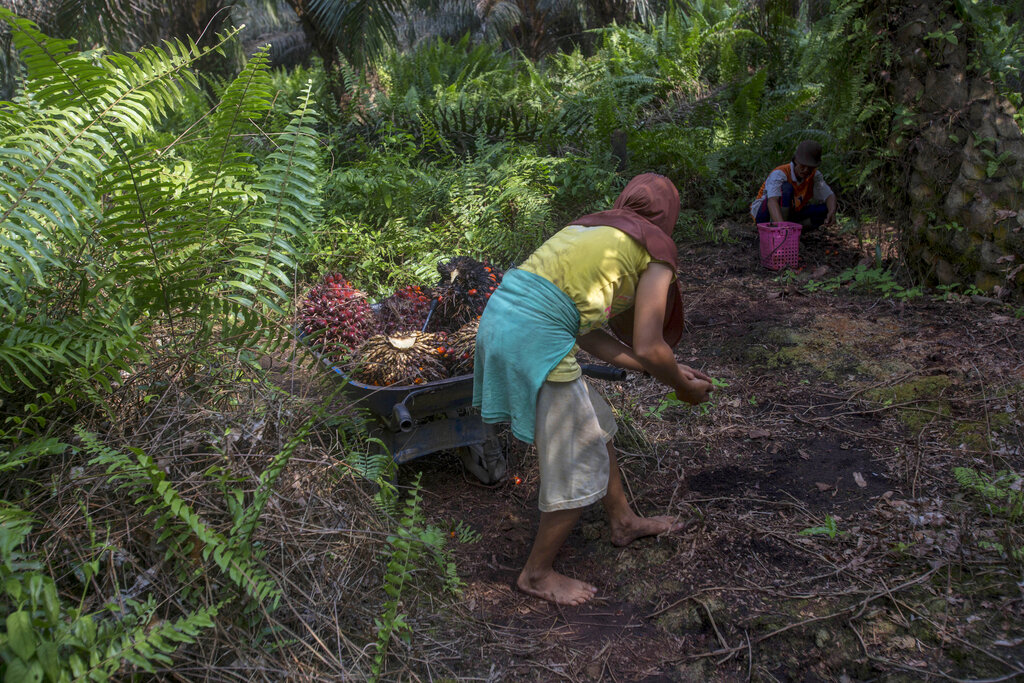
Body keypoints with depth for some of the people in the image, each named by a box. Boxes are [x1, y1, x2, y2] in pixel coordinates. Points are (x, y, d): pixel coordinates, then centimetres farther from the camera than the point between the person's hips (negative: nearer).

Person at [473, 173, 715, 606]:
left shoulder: (589, 227, 26)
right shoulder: (656, 248, 4)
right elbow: (648, 347, -2)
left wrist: (660, 369, 28)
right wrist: (685, 387, 18)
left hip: (500, 317, 9)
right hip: (536, 340, -9)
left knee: (594, 425, 26)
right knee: (580, 462, 9)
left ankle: (623, 521, 45)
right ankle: (537, 574, 25)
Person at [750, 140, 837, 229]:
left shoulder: (814, 175, -8)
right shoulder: (779, 174, -28)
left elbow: (829, 195, -7)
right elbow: (772, 201, -44)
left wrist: (832, 212, -32)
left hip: (787, 216, 6)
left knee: (825, 210, -11)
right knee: (787, 188, -32)